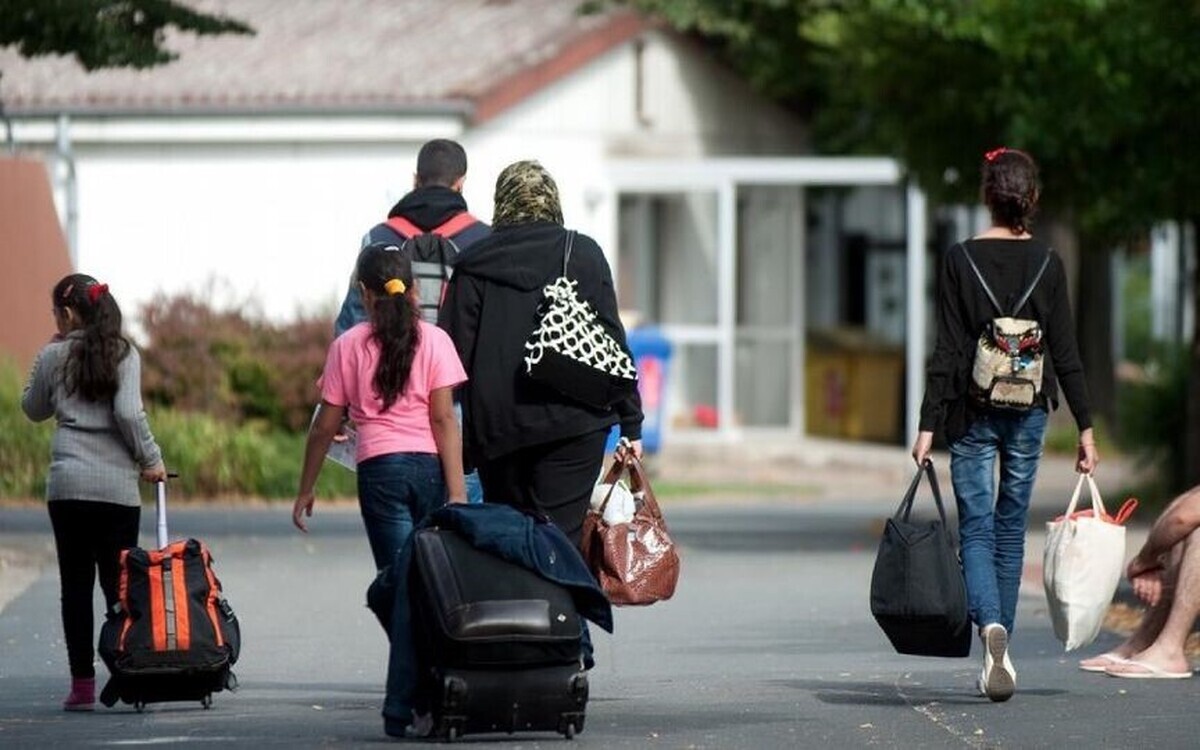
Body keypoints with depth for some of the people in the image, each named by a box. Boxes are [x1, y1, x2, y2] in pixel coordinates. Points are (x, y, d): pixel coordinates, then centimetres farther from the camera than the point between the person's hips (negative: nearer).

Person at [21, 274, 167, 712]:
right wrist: (150, 460, 0)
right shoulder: (124, 355, 0)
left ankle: (82, 684, -2)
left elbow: (34, 409, 18)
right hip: (117, 486, 0)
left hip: (67, 483, 0)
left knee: (76, 585, 3)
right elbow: (129, 413, -11)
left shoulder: (53, 356, 3)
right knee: (119, 584, 6)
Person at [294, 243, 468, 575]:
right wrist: (456, 490, -5)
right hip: (429, 464, 1)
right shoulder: (434, 340, 3)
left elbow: (324, 427, 8)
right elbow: (444, 419, -3)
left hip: (378, 468, -1)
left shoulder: (347, 346, 5)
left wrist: (306, 490, 18)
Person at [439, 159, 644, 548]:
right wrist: (631, 424, 7)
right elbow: (612, 341, 3)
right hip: (574, 425, -1)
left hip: (496, 427, 1)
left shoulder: (473, 266, 4)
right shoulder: (583, 255, 3)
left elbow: (455, 353, 1)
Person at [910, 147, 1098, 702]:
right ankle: (997, 652, 16)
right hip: (1028, 411, 2)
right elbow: (1065, 353, 0)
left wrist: (928, 426, -6)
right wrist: (1085, 427, 5)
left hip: (971, 411, -2)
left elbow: (947, 351, -8)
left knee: (976, 528, 0)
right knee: (1010, 529, 13)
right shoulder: (1047, 264, -1)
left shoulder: (961, 260, -6)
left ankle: (990, 625, -27)